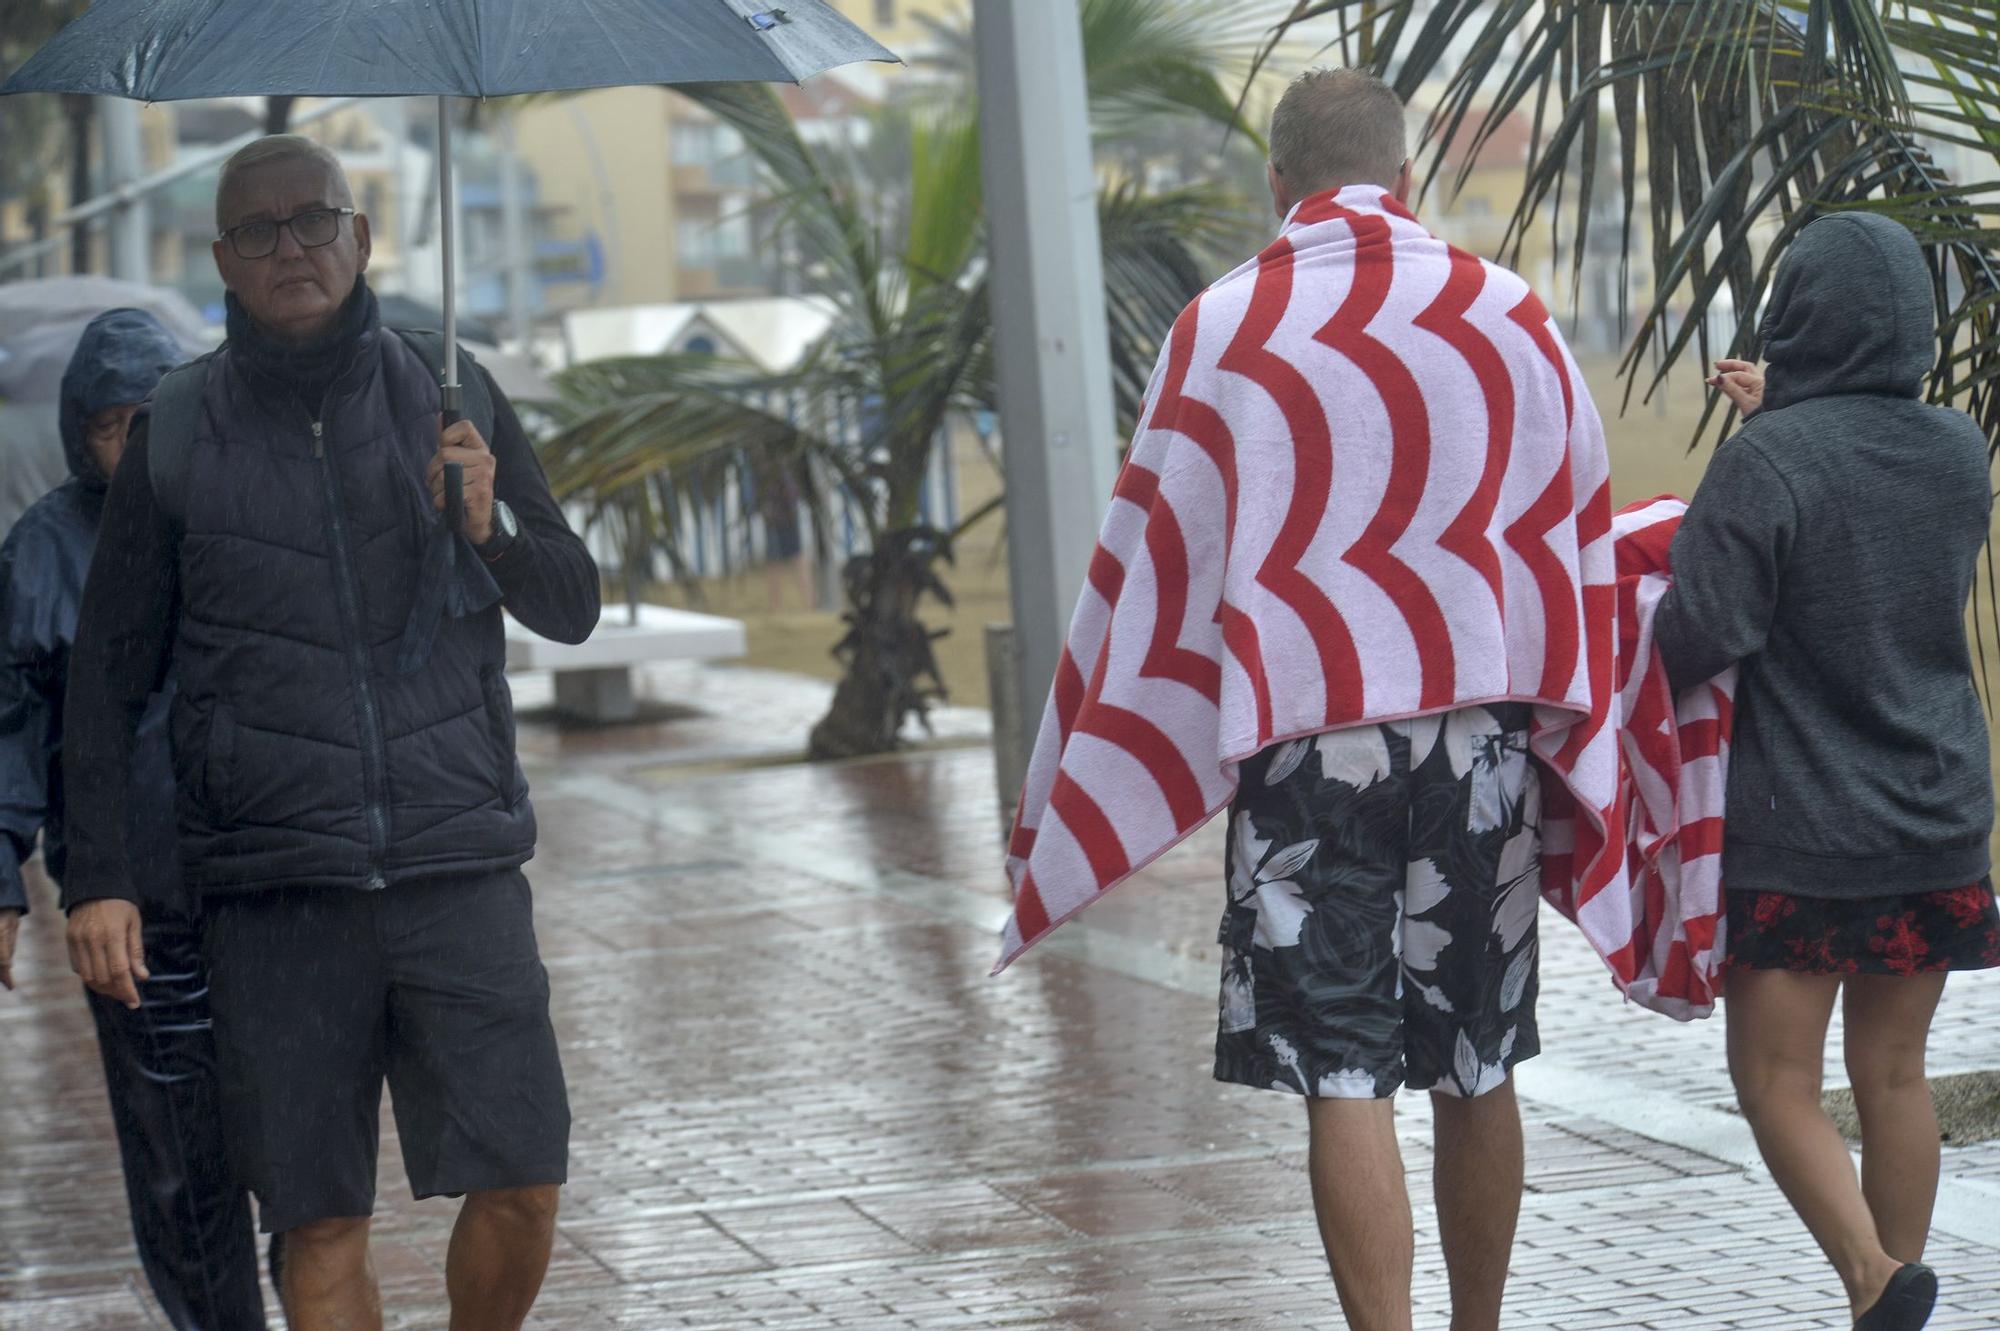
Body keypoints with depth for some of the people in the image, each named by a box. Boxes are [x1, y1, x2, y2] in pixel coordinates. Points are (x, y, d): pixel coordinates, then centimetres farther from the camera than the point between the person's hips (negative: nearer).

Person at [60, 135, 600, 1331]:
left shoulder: (451, 399, 7)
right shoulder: (176, 436, 5)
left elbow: (573, 608, 12)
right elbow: (110, 669, 10)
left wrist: (492, 531, -9)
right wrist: (100, 876, 3)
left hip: (460, 862, 1)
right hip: (276, 886, -1)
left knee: (522, 1187, -5)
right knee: (322, 1222, -1)